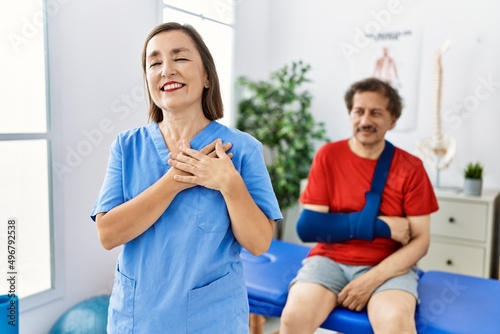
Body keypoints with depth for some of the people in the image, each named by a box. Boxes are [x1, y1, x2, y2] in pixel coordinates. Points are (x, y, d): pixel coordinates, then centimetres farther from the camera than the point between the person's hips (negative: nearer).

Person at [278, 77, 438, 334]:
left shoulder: (410, 167, -1)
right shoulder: (328, 156, -1)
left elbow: (420, 241, -2)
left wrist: (374, 279, -15)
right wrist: (380, 225, -12)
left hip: (388, 267, 0)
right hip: (330, 260, 1)